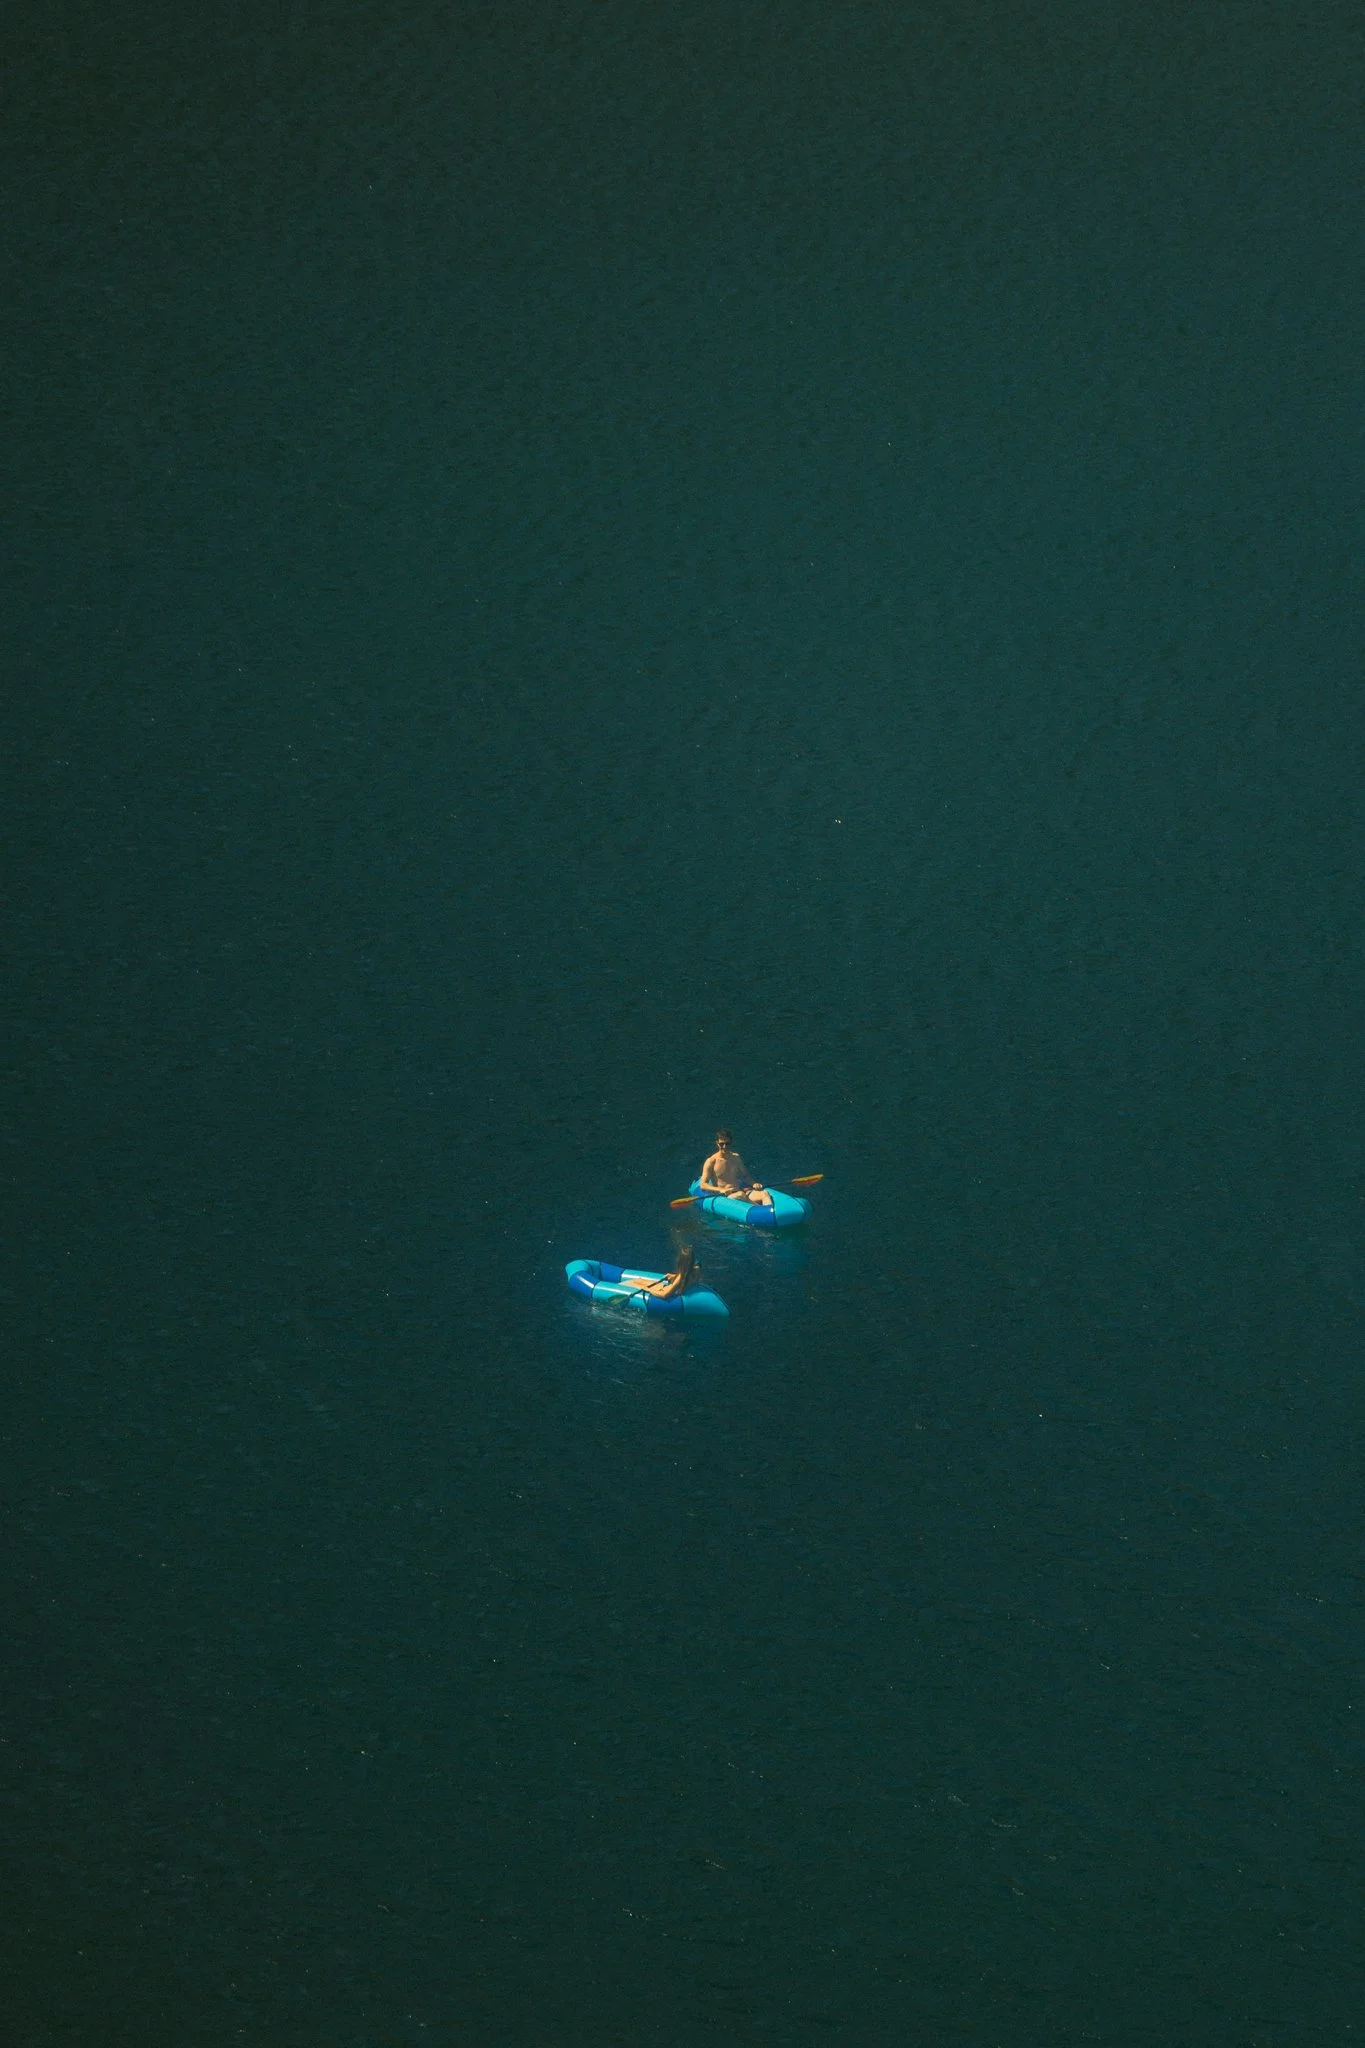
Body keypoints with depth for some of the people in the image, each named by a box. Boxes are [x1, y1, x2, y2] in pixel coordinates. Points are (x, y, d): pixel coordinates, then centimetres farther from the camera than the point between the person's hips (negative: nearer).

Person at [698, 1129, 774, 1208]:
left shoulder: (736, 1158, 15)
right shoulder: (711, 1162, -1)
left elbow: (745, 1176, 25)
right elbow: (703, 1185, -5)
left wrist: (754, 1184, 3)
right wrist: (721, 1190, -21)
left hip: (742, 1191, 5)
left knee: (765, 1193, -23)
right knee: (740, 1195, -39)